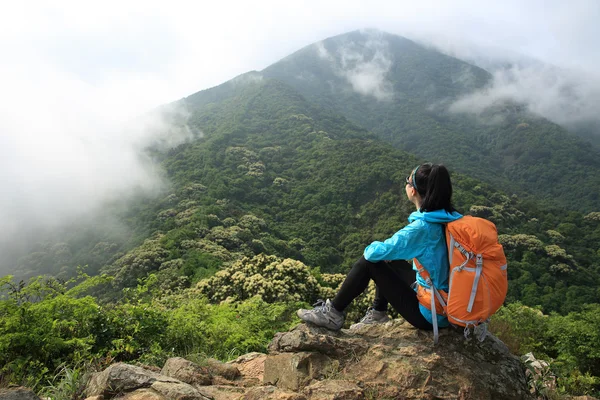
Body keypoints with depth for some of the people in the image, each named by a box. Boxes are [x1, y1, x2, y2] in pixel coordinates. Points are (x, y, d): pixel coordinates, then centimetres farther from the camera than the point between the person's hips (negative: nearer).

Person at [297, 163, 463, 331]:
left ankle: (332, 313, 9)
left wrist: (370, 249, 0)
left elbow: (376, 251, -25)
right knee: (388, 259, 18)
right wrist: (385, 250, 11)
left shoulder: (422, 227, -26)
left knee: (369, 261, -5)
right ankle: (378, 313, 28)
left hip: (430, 314, -8)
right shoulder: (448, 217, -1)